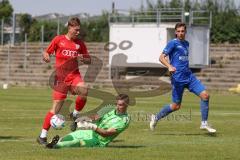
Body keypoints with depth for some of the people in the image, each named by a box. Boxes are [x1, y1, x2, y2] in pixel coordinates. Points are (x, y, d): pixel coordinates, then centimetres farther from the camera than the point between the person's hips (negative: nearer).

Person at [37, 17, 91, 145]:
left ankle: (75, 115, -6)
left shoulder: (80, 43, 10)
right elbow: (47, 52, 8)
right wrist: (46, 56, -15)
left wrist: (83, 59, -8)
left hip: (74, 75, 3)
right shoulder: (59, 40, 3)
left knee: (84, 90, -32)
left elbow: (89, 60, 15)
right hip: (60, 77, -3)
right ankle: (43, 136, 6)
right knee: (56, 108, -6)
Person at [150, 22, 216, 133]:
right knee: (176, 106, -1)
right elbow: (161, 57, -13)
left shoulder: (186, 43, 16)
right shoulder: (173, 43, -5)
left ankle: (204, 124, -1)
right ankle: (156, 118, 21)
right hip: (178, 79, -7)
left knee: (205, 95, -8)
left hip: (189, 76, 7)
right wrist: (169, 66, -29)